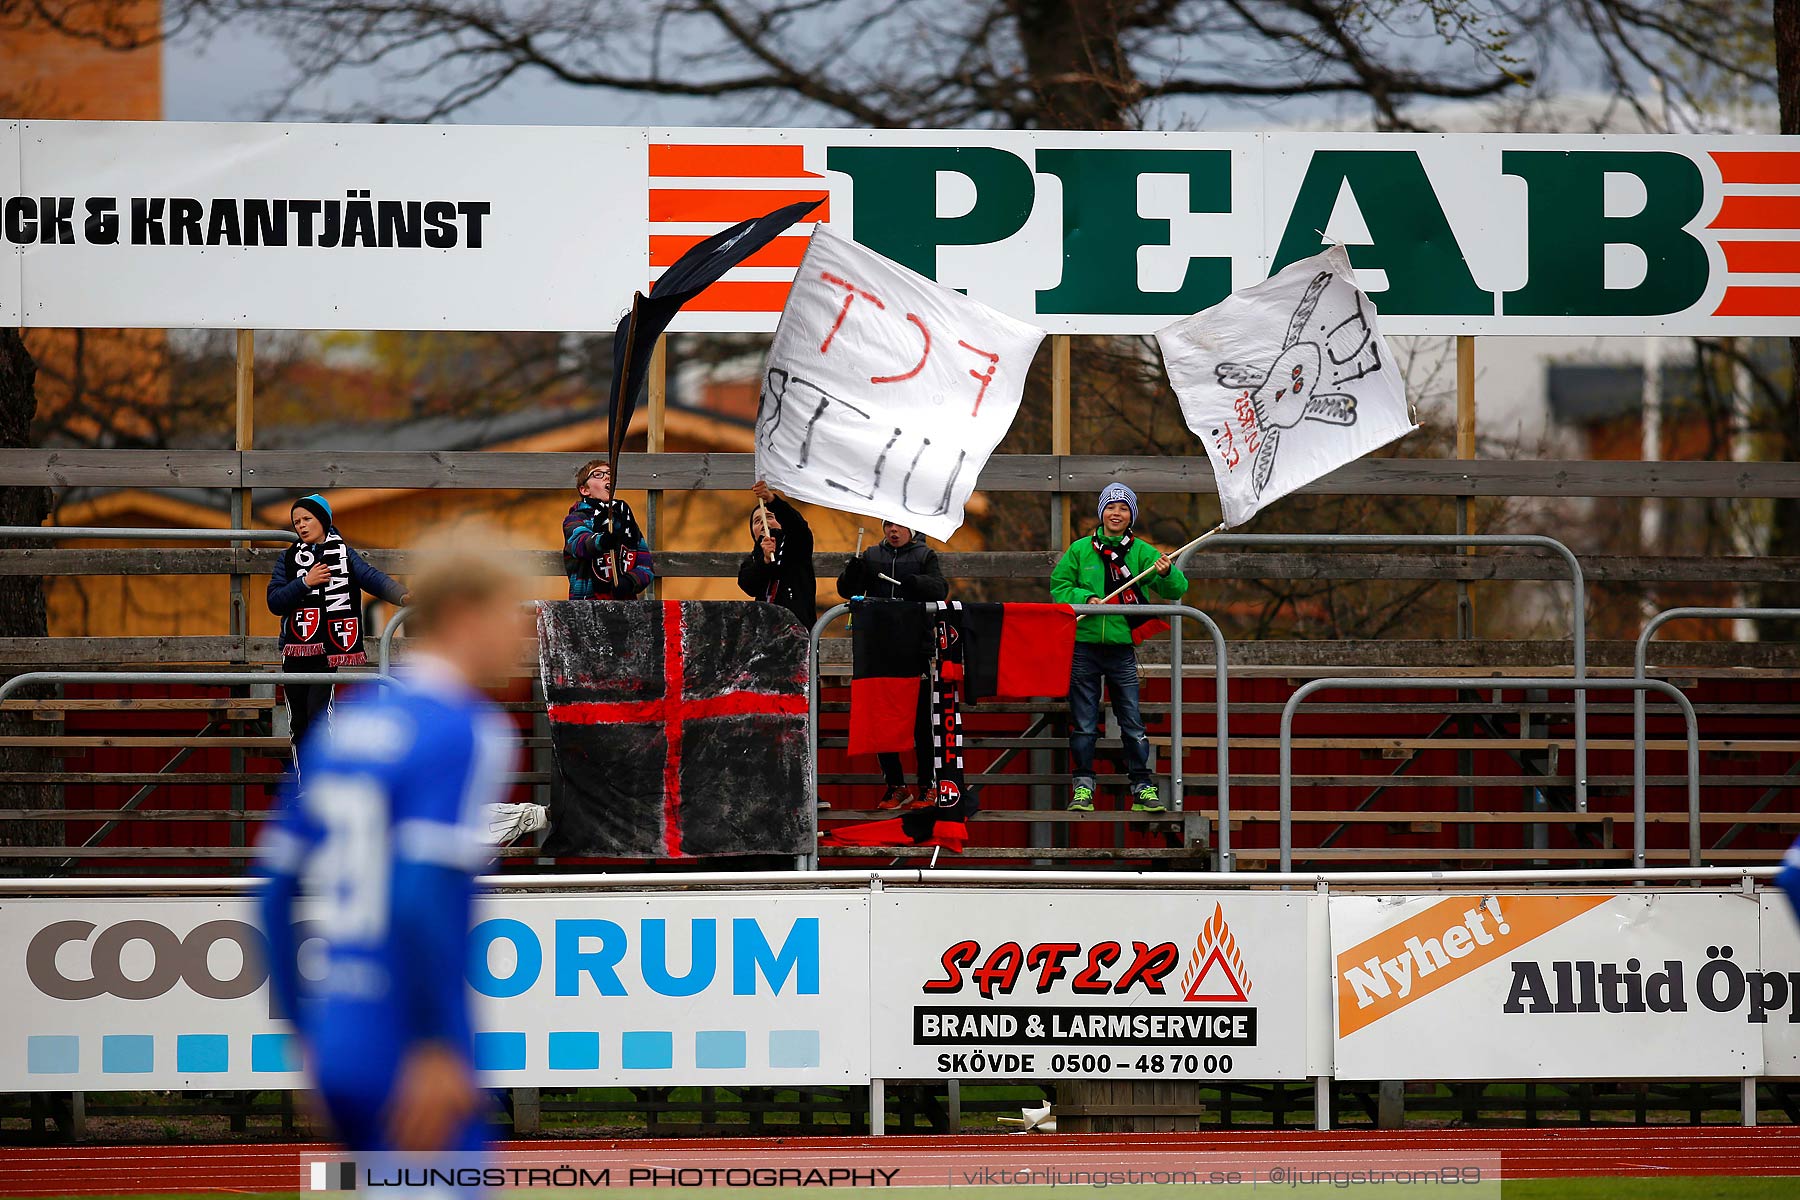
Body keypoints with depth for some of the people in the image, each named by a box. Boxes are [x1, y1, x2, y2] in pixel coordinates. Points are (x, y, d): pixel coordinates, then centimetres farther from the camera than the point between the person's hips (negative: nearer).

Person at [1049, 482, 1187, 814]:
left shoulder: (1142, 552, 4)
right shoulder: (1080, 550, 6)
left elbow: (1177, 590, -2)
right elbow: (1058, 585, 8)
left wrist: (1166, 573, -25)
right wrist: (1085, 598, -11)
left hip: (1122, 647, 0)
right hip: (1084, 646, 0)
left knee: (1133, 723, -1)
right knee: (1084, 724, 3)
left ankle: (1143, 789, 5)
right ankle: (1083, 787, 10)